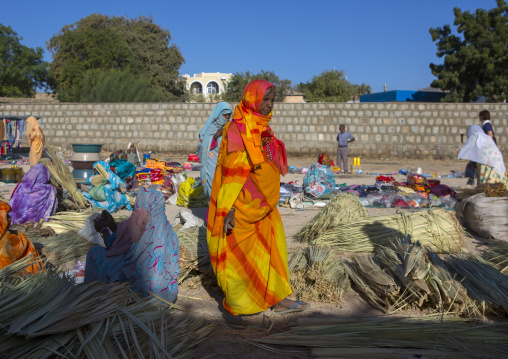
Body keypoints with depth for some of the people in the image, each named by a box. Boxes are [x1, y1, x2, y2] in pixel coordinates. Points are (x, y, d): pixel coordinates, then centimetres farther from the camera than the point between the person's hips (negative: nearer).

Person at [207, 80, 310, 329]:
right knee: (237, 254, 3)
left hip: (261, 204, 9)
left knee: (272, 245, 15)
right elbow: (232, 172, -21)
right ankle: (231, 308, 20)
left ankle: (278, 299, 29)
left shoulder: (262, 127, 9)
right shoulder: (237, 128, -17)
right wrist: (229, 210, -23)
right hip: (241, 206, -9)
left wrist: (267, 200, 20)